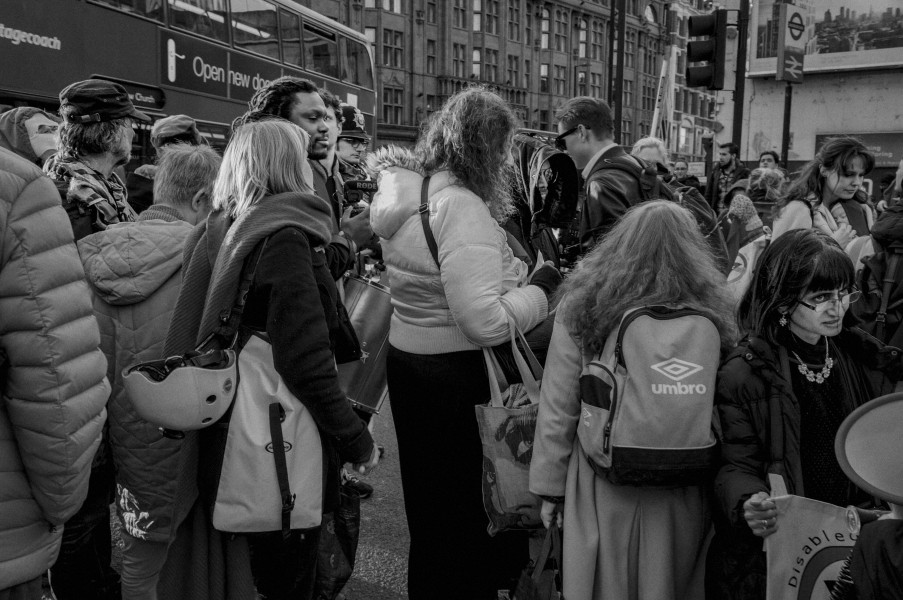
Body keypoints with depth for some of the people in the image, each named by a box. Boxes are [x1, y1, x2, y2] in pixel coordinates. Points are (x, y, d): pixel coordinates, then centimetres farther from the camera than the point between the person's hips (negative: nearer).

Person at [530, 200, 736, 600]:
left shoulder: (581, 307, -12)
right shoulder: (708, 313, -9)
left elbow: (557, 410, -8)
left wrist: (550, 487, 2)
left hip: (604, 488, -1)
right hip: (682, 492, 2)